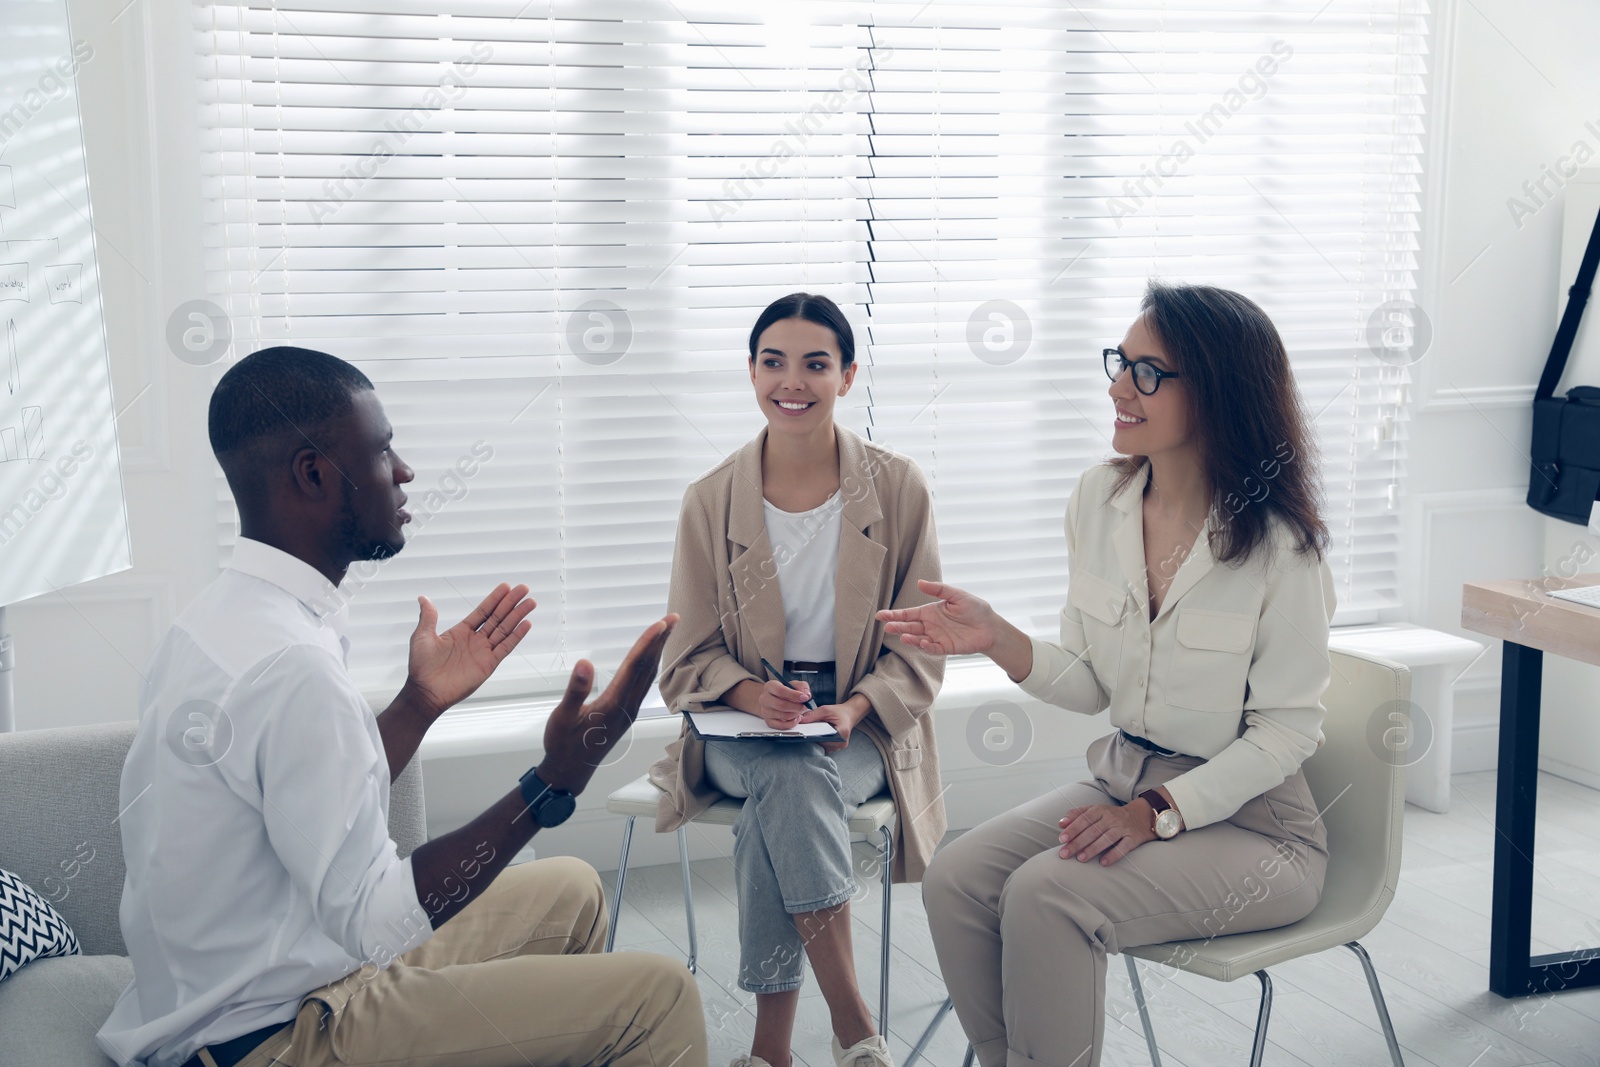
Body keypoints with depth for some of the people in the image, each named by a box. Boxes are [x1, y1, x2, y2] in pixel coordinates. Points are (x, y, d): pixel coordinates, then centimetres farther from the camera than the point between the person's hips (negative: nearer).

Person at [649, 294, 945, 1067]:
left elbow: (919, 648, 2)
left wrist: (853, 709, -18)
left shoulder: (897, 488, 0)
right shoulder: (711, 501, 2)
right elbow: (690, 658, 4)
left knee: (775, 810, -33)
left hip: (864, 728, 0)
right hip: (743, 725, 1)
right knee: (795, 780, -35)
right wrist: (755, 697, -18)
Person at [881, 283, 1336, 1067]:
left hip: (1250, 821, -6)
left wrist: (1157, 814, -21)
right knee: (954, 883, -16)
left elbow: (1287, 730, -13)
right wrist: (995, 639, -12)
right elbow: (1093, 687, 5)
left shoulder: (1277, 545, -17)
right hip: (1125, 784, 6)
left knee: (1045, 897, -27)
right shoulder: (1100, 499, 0)